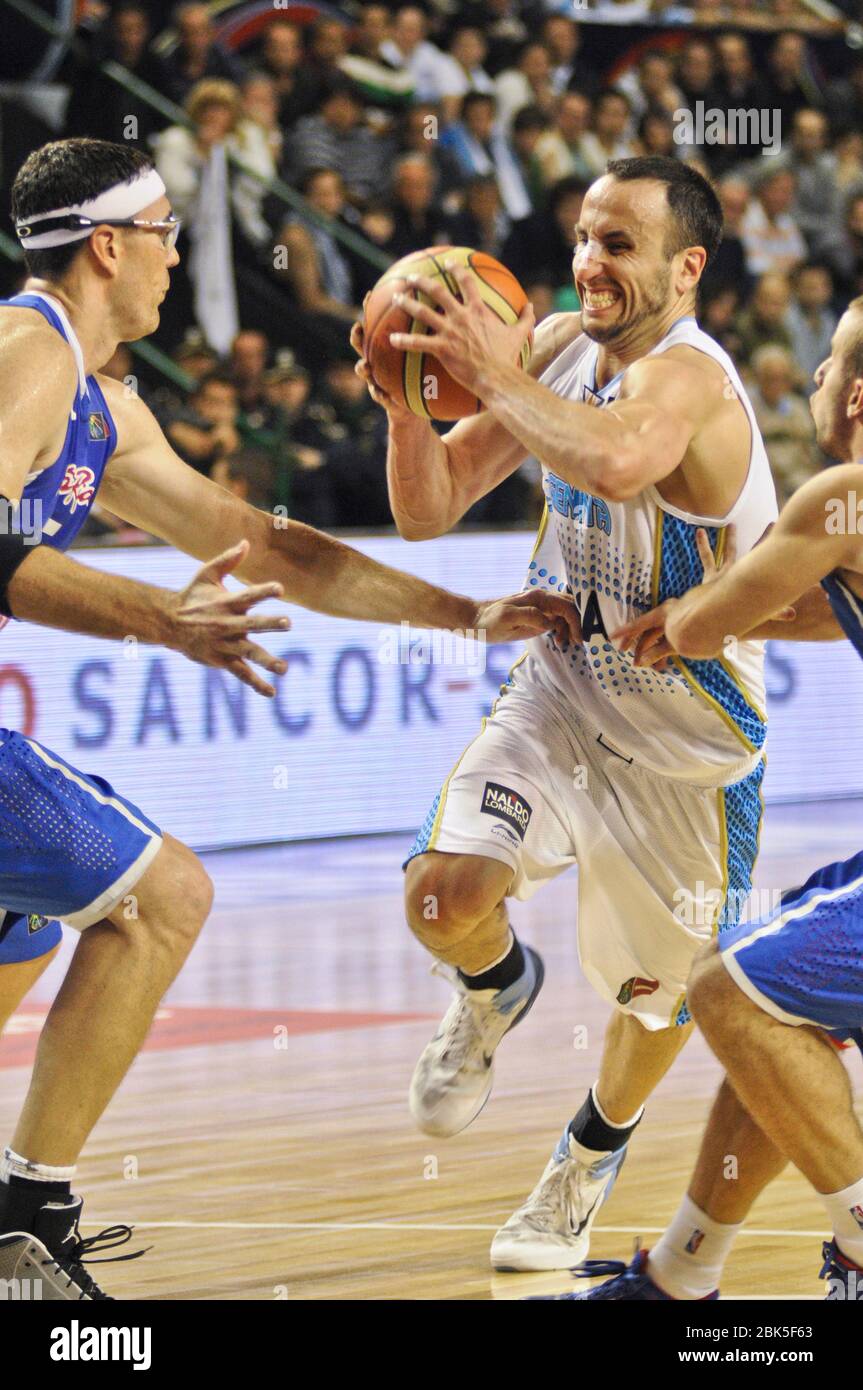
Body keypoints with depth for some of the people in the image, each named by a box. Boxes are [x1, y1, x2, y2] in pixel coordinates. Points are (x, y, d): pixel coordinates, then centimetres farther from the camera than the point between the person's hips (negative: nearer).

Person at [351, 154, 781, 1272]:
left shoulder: (689, 377, -28)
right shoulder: (560, 347, -5)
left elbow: (616, 463, -54)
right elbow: (428, 512, -3)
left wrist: (496, 378, -44)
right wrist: (407, 402, -21)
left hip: (687, 735, -4)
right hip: (561, 689, 4)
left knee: (656, 988, 11)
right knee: (444, 897, -18)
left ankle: (594, 1151, 42)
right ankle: (495, 991, 18)